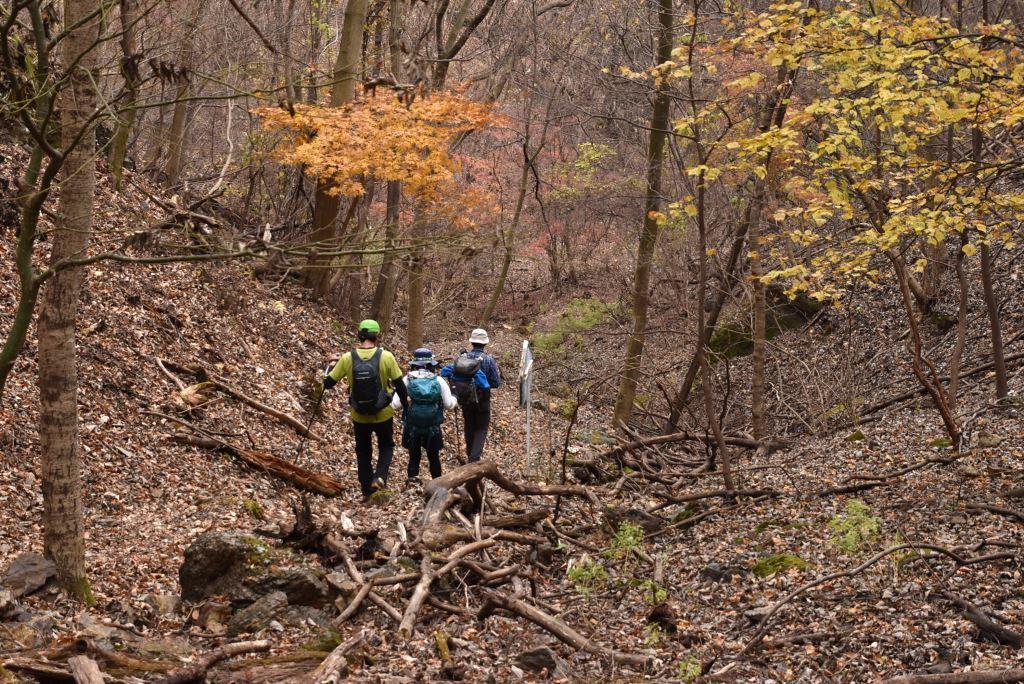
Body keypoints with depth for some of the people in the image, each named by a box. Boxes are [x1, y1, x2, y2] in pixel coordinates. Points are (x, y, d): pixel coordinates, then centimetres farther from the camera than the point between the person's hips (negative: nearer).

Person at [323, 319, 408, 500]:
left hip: (359, 417, 1)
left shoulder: (347, 358, -11)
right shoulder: (386, 357, -14)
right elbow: (399, 384, -7)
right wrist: (405, 401, 11)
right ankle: (380, 477, 1)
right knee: (386, 446, 23)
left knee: (363, 452, 20)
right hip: (383, 415, -1)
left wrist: (330, 368, 17)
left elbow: (328, 383, -4)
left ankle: (367, 491, 23)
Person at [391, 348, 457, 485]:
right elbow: (449, 405, -2)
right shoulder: (439, 381, -6)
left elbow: (395, 405, -9)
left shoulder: (407, 380, -7)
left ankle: (412, 478, 6)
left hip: (412, 427, 0)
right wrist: (454, 399, 20)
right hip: (433, 427, 0)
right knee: (434, 457, 18)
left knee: (414, 456, 17)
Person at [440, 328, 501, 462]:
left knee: (469, 426, 20)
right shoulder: (488, 359, -15)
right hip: (482, 401, -3)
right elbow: (497, 383, -13)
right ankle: (475, 457, -3)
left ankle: (470, 455, 33)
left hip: (464, 400, 3)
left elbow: (446, 372, -7)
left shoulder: (462, 357, -6)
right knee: (481, 428, 9)